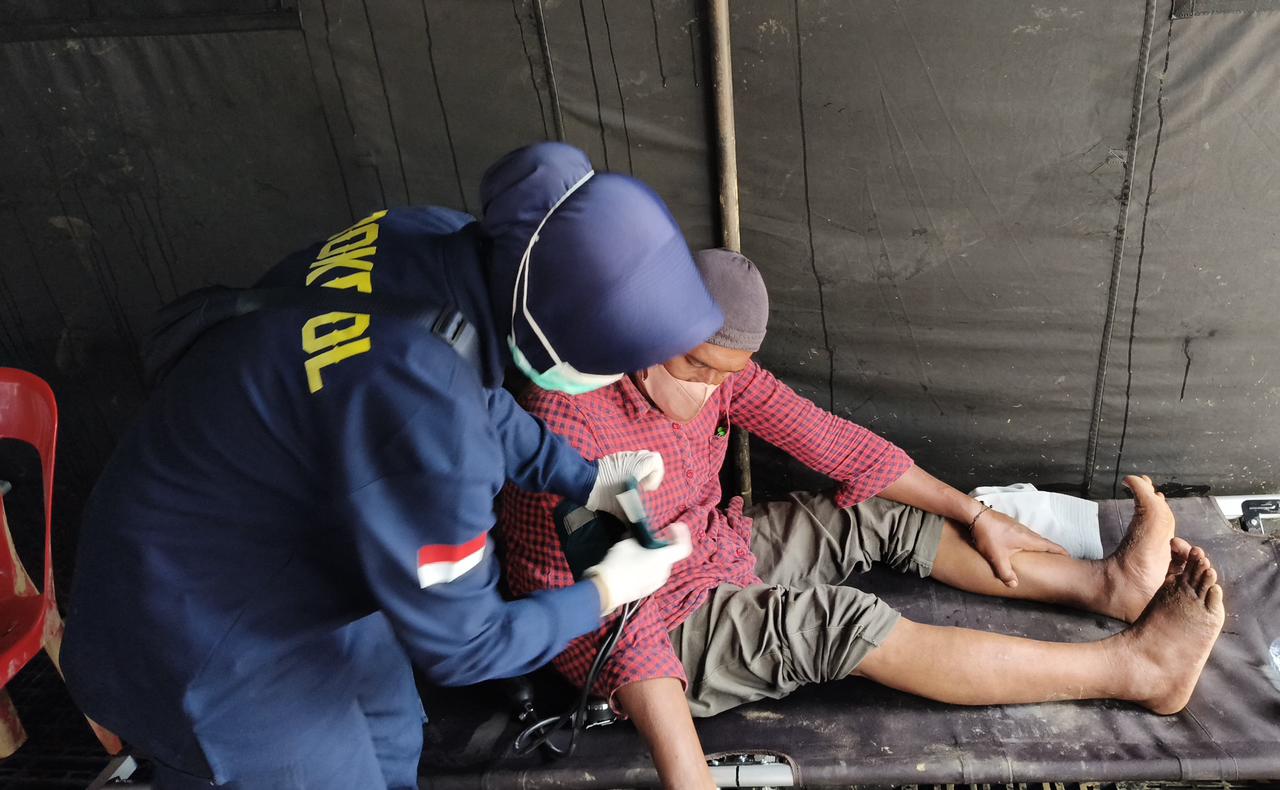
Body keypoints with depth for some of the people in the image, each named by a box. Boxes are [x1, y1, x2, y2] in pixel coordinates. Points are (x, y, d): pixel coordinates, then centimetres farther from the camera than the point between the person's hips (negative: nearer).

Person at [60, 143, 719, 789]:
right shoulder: (421, 410, -40)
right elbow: (461, 646, -23)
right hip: (205, 631, -8)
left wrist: (588, 477, 2)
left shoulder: (440, 241, -16)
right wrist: (604, 593, -9)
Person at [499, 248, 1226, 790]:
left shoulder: (712, 362, -10)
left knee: (886, 516, -2)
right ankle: (1131, 668, -17)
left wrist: (975, 514, -1)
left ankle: (1107, 583, 6)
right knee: (837, 623, -24)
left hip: (715, 552, 8)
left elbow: (826, 440, -5)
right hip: (656, 631, -7)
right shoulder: (571, 422, -32)